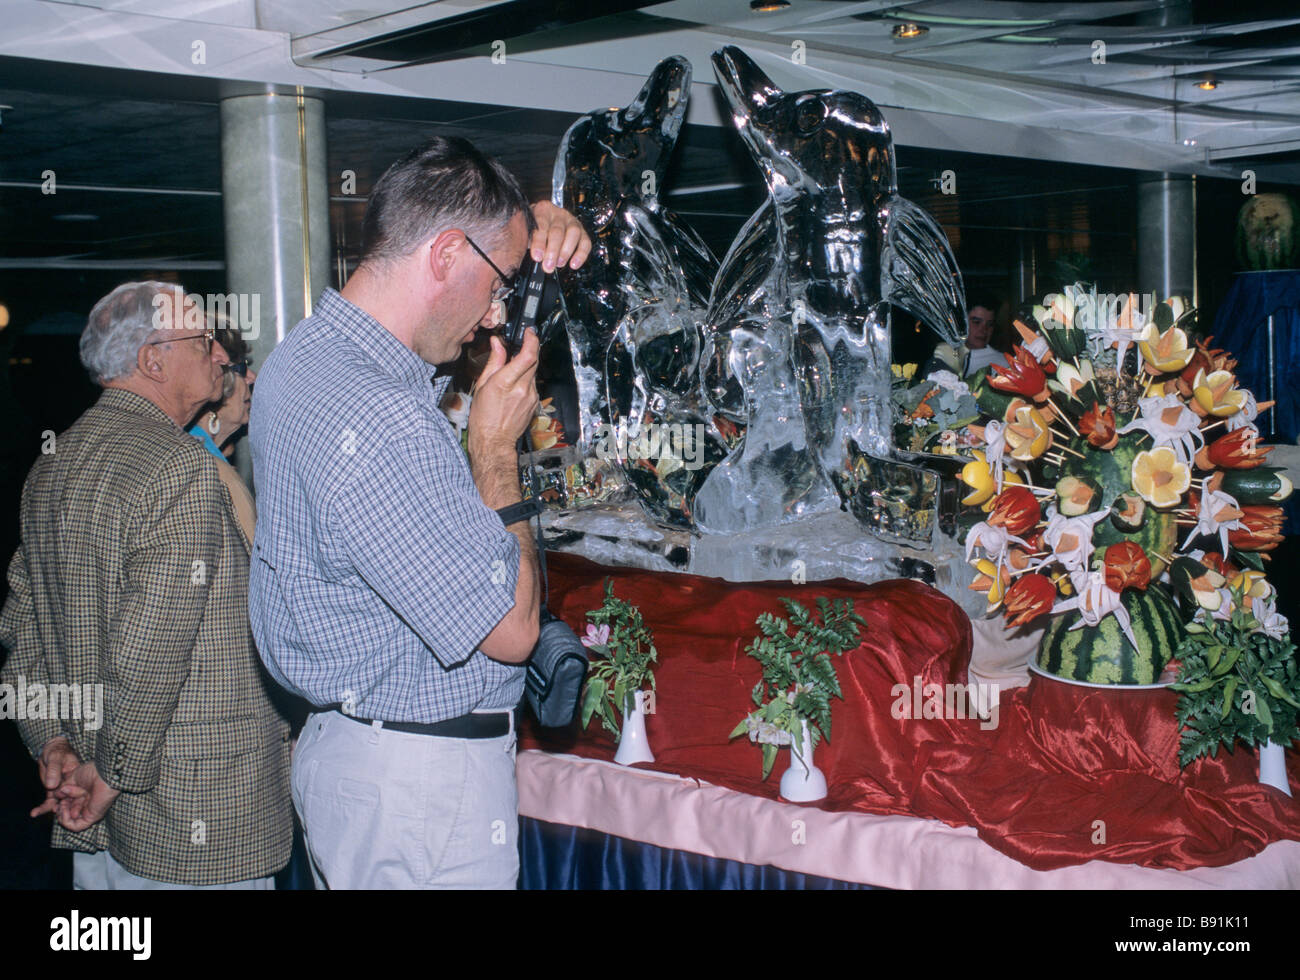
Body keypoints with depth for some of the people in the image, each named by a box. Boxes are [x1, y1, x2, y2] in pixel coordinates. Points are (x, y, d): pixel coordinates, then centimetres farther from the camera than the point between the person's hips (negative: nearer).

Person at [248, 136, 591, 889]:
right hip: (426, 780, -10)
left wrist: (534, 230, 5)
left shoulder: (310, 353, 4)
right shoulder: (383, 427, -28)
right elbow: (511, 627, -22)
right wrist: (497, 447, -12)